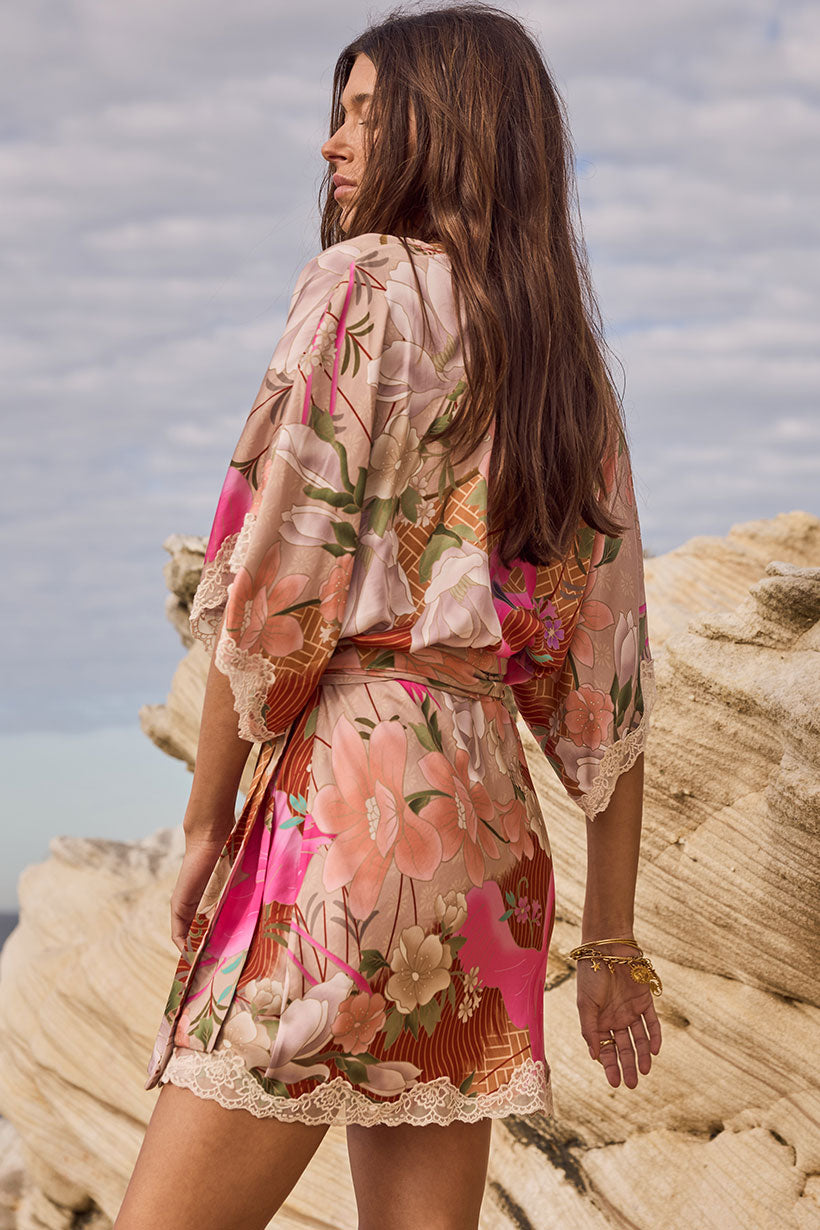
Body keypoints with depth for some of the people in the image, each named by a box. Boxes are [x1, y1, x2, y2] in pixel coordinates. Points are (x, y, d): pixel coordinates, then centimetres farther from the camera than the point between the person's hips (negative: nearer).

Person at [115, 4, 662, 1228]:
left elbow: (277, 577, -10)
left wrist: (206, 818, -2)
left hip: (349, 772, -8)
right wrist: (612, 944, 18)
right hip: (493, 817, 8)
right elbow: (605, 680, 16)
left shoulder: (367, 282, -2)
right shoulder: (572, 370, 18)